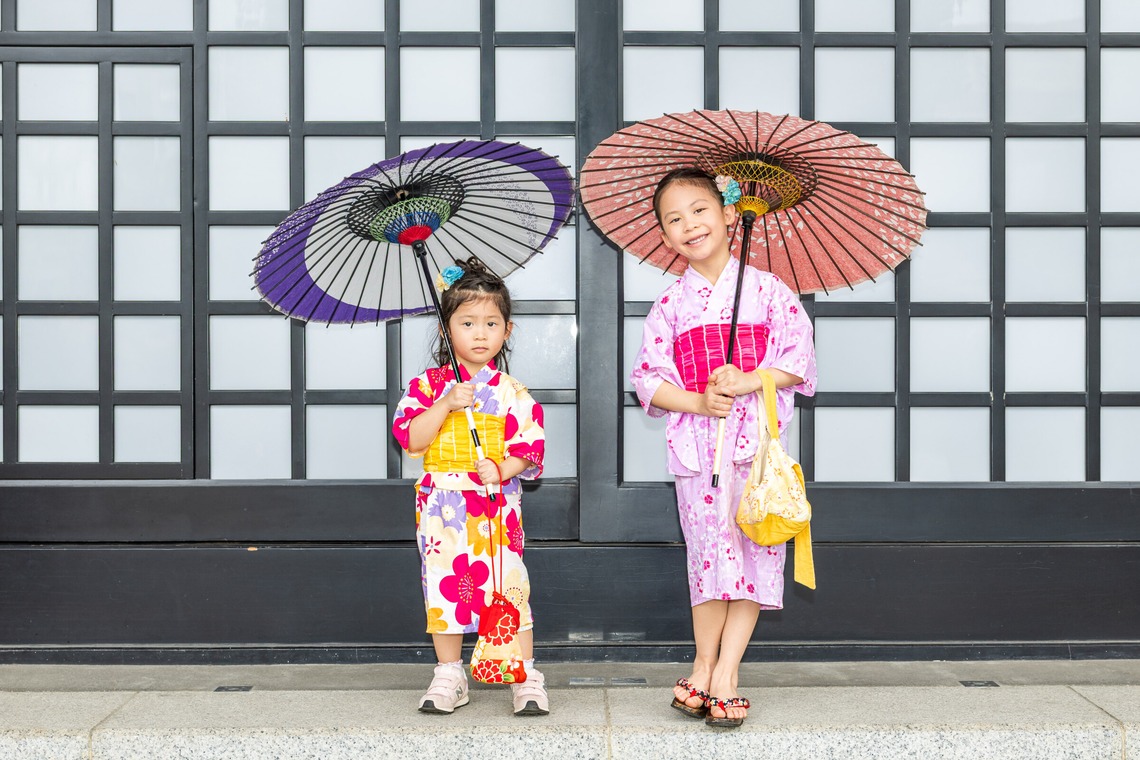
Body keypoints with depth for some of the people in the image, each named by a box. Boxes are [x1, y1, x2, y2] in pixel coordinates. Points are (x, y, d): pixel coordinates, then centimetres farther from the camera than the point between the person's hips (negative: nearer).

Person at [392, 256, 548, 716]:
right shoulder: (429, 385, 3)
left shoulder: (511, 392, 1)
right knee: (445, 587, 8)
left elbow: (529, 446, -1)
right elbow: (411, 438, -7)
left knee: (509, 587, -4)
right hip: (442, 509, 2)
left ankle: (525, 678, 8)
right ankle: (449, 677, 23)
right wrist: (447, 404, -17)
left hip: (497, 508, -1)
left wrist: (502, 469, -18)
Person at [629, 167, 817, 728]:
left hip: (758, 440, 0)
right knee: (708, 551, -1)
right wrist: (696, 401, -12)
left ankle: (725, 672, 7)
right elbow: (647, 378, 5)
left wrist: (747, 382, -15)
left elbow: (799, 360, 0)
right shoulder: (670, 304, 7)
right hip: (697, 445, 1)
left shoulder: (766, 290, 3)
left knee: (754, 550, -1)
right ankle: (703, 666, 13)